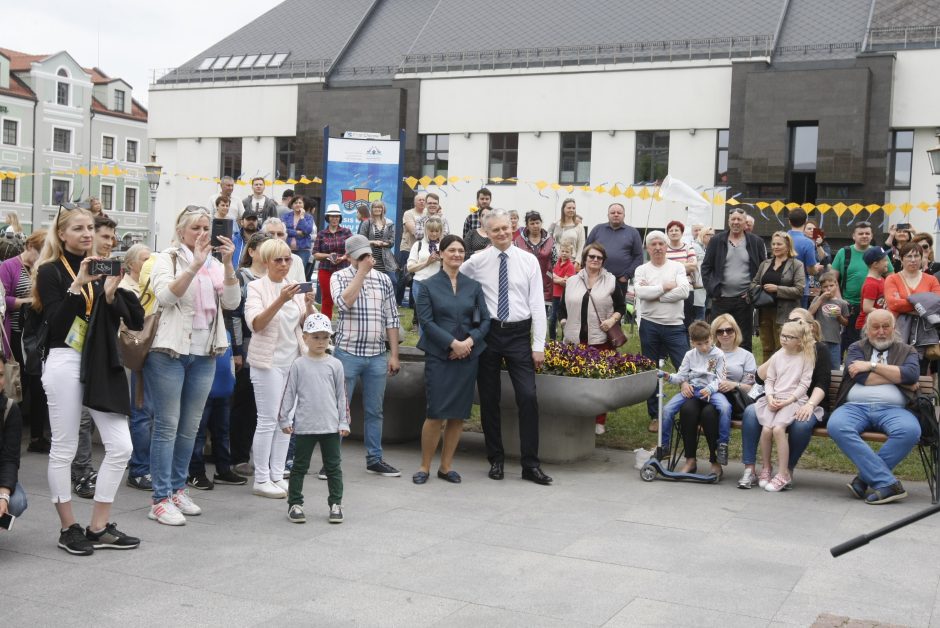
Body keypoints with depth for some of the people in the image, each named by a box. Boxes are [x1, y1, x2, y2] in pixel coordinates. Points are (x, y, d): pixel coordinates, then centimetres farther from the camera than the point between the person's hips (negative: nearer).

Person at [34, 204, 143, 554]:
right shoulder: (51, 271, 0)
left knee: (120, 447, 1)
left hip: (102, 365, 5)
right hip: (65, 364, -5)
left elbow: (133, 321, 7)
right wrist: (77, 284, -20)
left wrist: (111, 293, -10)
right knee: (64, 449, 3)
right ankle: (68, 529, 16)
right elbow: (54, 323, -13)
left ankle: (99, 528, 12)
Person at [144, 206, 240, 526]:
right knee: (167, 426, -4)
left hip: (204, 354, 5)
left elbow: (231, 302, 0)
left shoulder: (215, 265, 13)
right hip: (169, 351, -5)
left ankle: (177, 489, 22)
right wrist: (195, 264, -25)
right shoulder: (167, 259, 0)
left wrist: (227, 264, -12)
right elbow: (166, 295, -18)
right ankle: (161, 499, 0)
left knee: (190, 427, 11)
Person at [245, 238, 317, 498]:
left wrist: (309, 304, -13)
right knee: (268, 421, -5)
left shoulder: (295, 286, 10)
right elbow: (255, 324, -19)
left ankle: (278, 476, 15)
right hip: (268, 361, -5)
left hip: (294, 360, 6)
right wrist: (280, 301, -30)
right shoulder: (257, 287, -5)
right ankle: (261, 480, 3)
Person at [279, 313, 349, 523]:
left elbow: (341, 395, 7)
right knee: (300, 466, 7)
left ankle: (335, 504, 16)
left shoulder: (335, 365, 3)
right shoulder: (298, 365, 0)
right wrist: (284, 419, -2)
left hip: (330, 426, 1)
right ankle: (295, 504, 16)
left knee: (333, 466, 7)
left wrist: (344, 422, 4)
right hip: (304, 426, -1)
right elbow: (289, 393, 2)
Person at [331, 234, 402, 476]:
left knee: (374, 410, 10)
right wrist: (362, 272, -12)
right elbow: (344, 302, -20)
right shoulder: (339, 277, 2)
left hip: (377, 355, 3)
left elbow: (392, 319, 9)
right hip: (348, 352, -3)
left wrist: (394, 354, 4)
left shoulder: (383, 280, 9)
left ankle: (375, 459, 19)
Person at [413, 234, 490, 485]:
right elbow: (426, 321, -5)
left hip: (468, 356, 3)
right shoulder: (429, 285, 2)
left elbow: (485, 320, 7)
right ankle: (424, 466, 7)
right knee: (436, 413, -9)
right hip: (438, 356, -3)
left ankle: (446, 466, 16)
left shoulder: (473, 286, 10)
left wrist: (469, 341, -10)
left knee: (459, 414, 4)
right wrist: (453, 342, -14)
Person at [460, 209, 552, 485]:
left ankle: (530, 464, 2)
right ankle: (496, 460, 21)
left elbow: (537, 304, -1)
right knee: (489, 400, 7)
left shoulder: (529, 261, 0)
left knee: (528, 397, -6)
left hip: (519, 334, -1)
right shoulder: (477, 261, 0)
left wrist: (539, 345, -5)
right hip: (488, 333, 1)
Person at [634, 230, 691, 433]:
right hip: (649, 325, 1)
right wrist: (666, 287, -13)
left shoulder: (677, 267, 2)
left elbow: (684, 292, -14)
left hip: (675, 326, -1)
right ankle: (655, 416, 21)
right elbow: (640, 292, -15)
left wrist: (654, 293, -13)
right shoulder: (642, 270, 4)